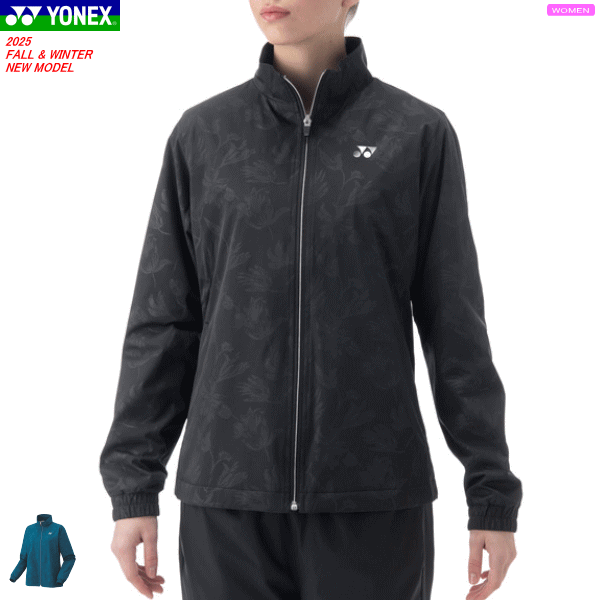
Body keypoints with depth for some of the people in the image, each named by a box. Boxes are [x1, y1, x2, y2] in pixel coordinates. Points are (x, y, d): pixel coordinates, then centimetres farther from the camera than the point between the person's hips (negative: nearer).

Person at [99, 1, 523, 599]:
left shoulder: (419, 134, 1)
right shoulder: (202, 135, 5)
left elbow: (456, 325, 2)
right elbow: (162, 321, 6)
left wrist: (493, 492, 0)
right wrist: (132, 486, 3)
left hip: (377, 501, -1)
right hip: (228, 500, 1)